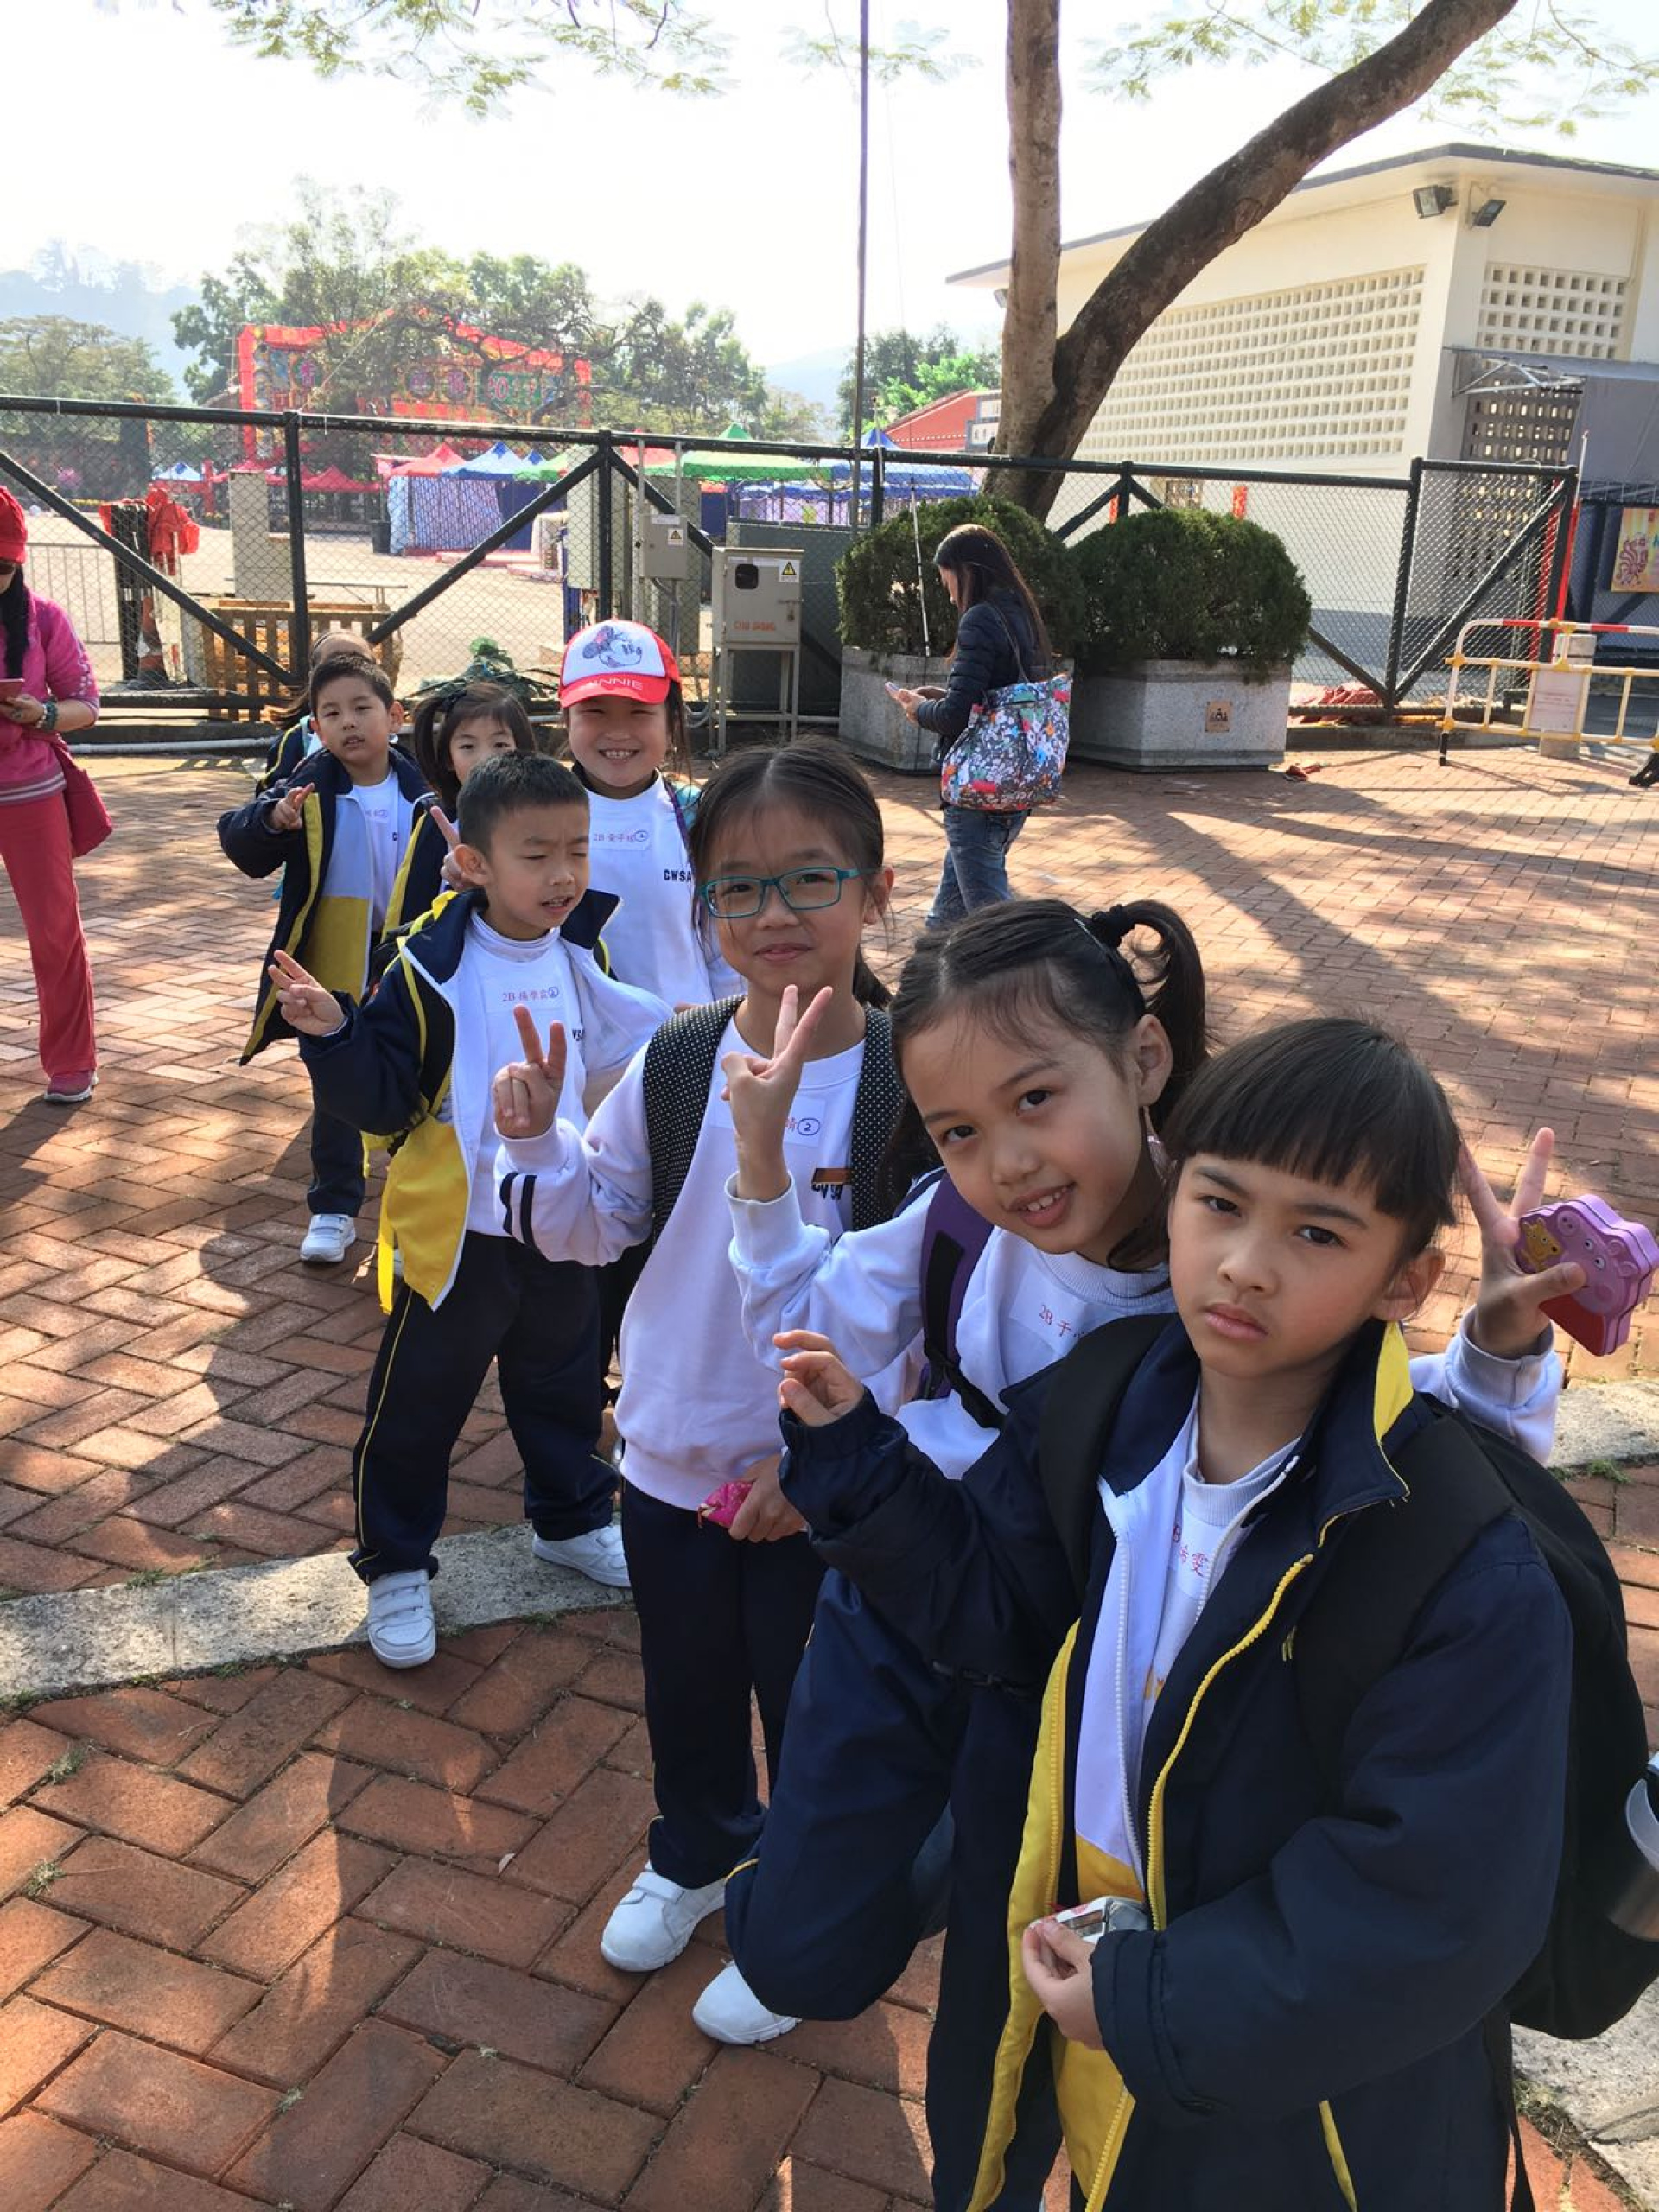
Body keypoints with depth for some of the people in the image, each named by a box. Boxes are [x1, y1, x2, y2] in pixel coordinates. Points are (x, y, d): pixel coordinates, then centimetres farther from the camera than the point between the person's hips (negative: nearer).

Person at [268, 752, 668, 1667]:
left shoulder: (579, 957, -2)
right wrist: (334, 1036, -37)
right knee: (418, 1402, 8)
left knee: (561, 1382, 23)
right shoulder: (433, 971, -20)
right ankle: (395, 1566, 27)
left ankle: (570, 1519, 46)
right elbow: (379, 1099, -20)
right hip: (461, 1234, -5)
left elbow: (621, 1058, 16)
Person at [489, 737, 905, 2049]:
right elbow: (591, 1225, 4)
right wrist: (538, 1140, -16)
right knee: (686, 1680, 25)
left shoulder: (906, 1088, -19)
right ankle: (695, 1853, 54)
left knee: (809, 1702, 17)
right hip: (671, 1456, 4)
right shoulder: (675, 1068, -7)